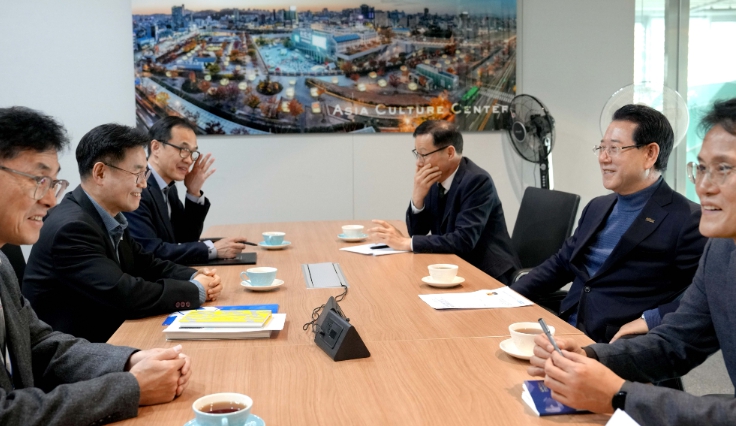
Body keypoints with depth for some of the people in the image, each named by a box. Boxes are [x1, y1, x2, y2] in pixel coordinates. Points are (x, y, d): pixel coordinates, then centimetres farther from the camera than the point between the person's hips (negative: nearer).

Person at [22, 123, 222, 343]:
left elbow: (146, 265, 13)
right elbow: (125, 296, -27)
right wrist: (197, 291, -15)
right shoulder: (72, 227, -22)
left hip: (106, 338, 8)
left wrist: (196, 278, -5)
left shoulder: (108, 217, 4)